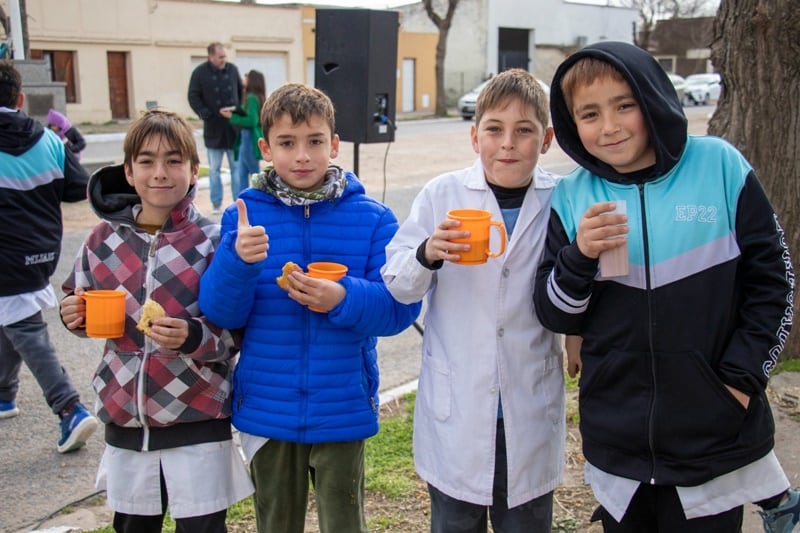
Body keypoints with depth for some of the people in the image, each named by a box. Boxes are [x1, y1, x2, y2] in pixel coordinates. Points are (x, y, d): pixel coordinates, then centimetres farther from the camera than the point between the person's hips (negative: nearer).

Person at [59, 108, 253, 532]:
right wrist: (75, 316, -5)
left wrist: (195, 337, -25)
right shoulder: (103, 240, 2)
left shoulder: (213, 242, -9)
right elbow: (87, 312, 17)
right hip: (124, 418, 4)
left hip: (198, 421, -4)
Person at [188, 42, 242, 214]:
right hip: (213, 128, -2)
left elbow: (241, 91, 13)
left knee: (237, 167, 6)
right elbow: (193, 97, -5)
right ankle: (216, 204, 16)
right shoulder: (200, 72, -5)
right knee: (214, 169, 8)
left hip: (234, 127, 2)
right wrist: (206, 114, -17)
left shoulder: (232, 69, 3)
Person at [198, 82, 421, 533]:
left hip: (342, 411, -1)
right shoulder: (244, 216, -4)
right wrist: (238, 261, -26)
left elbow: (401, 308, -11)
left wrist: (344, 299, -28)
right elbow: (220, 312, -7)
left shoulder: (372, 218, -6)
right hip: (266, 411, 2)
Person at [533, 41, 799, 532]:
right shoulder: (572, 198, -1)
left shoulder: (719, 167, -6)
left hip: (716, 435, -2)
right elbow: (556, 317, 0)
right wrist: (579, 257, -17)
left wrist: (743, 376, -6)